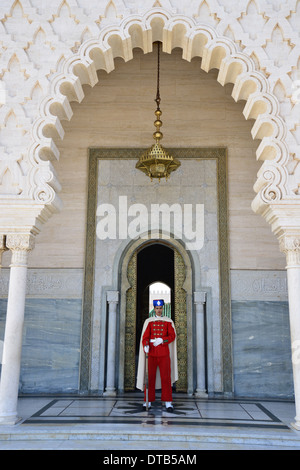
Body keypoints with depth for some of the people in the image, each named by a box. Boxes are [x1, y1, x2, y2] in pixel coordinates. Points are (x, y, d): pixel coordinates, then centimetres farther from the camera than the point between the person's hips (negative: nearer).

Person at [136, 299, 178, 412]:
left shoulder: (168, 321, 7)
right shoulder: (148, 321, 7)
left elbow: (172, 336, 0)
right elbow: (145, 336, -1)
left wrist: (162, 340, -17)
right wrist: (145, 346, -20)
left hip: (164, 353, 0)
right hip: (151, 353, 0)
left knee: (166, 378, -2)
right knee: (150, 377, 2)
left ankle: (168, 402, 5)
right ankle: (148, 401, 11)